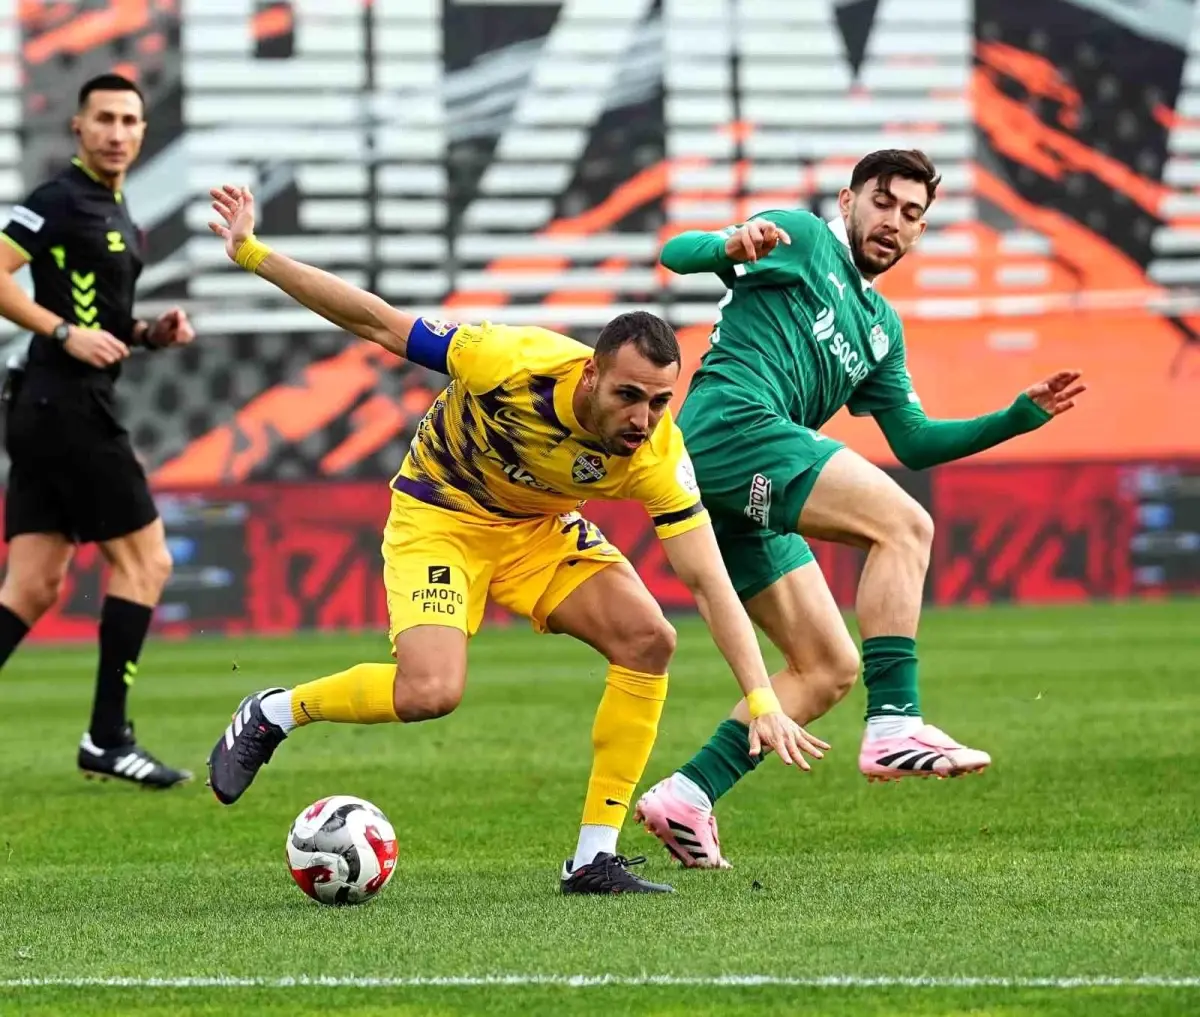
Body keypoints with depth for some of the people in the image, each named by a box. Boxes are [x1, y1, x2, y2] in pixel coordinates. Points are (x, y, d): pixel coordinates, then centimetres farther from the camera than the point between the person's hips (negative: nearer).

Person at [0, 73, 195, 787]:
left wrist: (150, 334, 12)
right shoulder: (59, 202, -9)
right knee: (145, 561, -4)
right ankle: (108, 740, -1)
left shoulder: (119, 218, 20)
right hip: (67, 406, -9)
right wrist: (66, 332, -22)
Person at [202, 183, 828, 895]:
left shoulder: (657, 455, -25)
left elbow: (709, 580, -24)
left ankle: (594, 858, -10)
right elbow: (377, 323, -24)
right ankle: (271, 714, 2)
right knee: (431, 691, -27)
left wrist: (763, 701, -33)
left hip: (540, 528, 4)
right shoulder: (515, 361, -34)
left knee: (648, 638, -18)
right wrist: (251, 253, -26)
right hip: (439, 514, -4)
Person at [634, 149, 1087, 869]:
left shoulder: (882, 327, 29)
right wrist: (734, 245, -25)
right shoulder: (803, 239, 8)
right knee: (904, 524, -21)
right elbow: (677, 254, -2)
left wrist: (1024, 413, 20)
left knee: (830, 668, 5)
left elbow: (915, 442, 29)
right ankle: (896, 728, -31)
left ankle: (686, 797, 3)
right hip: (730, 424, -9)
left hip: (741, 496, 9)